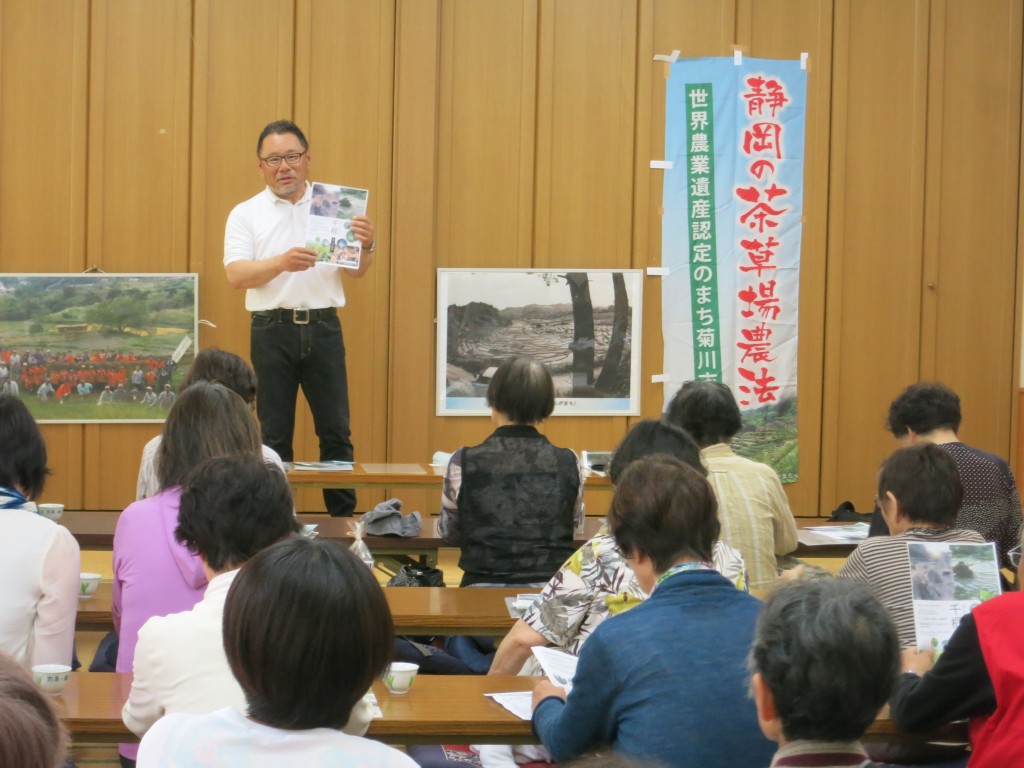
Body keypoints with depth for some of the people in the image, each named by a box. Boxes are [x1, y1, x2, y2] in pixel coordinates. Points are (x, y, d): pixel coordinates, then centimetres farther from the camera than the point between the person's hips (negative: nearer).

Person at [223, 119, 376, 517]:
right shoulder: (246, 214, 4)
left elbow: (357, 271, 6)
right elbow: (236, 274, -8)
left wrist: (367, 247, -16)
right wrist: (282, 262, -25)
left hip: (323, 328, 1)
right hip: (272, 330, -1)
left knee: (336, 431, 2)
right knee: (274, 434, 4)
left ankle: (344, 517, 9)